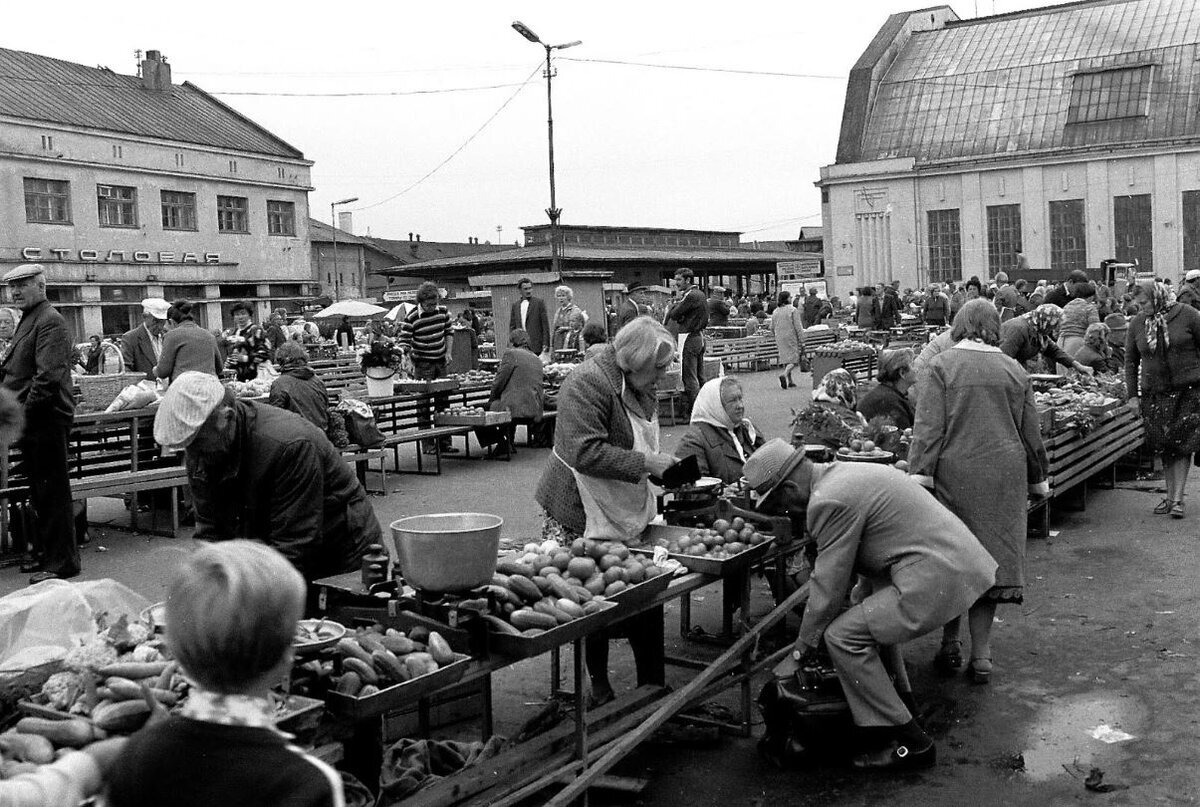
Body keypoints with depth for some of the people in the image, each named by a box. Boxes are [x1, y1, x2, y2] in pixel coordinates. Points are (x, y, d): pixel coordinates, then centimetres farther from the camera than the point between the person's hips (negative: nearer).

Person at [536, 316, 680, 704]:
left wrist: (664, 464, 8)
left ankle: (652, 685, 19)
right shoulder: (588, 384, -17)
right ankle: (598, 687, 17)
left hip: (627, 513, 8)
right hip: (582, 518, -8)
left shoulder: (640, 388, 12)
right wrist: (646, 463, -24)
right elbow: (585, 453, -26)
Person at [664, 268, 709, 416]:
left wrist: (679, 299, 0)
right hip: (700, 336, 10)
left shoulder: (690, 296, -16)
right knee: (700, 376, 14)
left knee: (689, 377, -6)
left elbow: (674, 315, -15)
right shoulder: (700, 294, 13)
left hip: (689, 337, -10)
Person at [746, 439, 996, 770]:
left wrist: (802, 650, 3)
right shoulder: (839, 475, 15)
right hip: (959, 561, 11)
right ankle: (898, 700, 34)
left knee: (844, 636, -9)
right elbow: (842, 569, 23)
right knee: (873, 613, 28)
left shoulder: (829, 502, -16)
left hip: (937, 579, -11)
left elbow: (829, 585, -10)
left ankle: (908, 743, -1)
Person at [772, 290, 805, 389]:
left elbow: (772, 328, 11)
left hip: (780, 339, 6)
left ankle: (790, 381, 17)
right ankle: (784, 374, -27)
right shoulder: (792, 310, -11)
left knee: (785, 358, 13)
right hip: (791, 338, -6)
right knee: (794, 360, -4)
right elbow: (798, 327, -12)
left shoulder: (776, 311, 6)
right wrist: (802, 341, -9)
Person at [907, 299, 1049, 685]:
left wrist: (919, 475, -11)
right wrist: (1038, 480, 24)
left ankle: (950, 646, 18)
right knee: (992, 558, 7)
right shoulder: (1015, 371, 8)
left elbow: (929, 427, -10)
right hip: (1004, 476, 2)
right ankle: (981, 656, 10)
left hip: (954, 475, -2)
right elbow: (1031, 434, 13)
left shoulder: (943, 365, -2)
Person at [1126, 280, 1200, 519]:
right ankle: (1170, 495, 16)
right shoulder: (1137, 324, 5)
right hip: (1154, 392, 3)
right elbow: (1130, 361, 11)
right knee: (1164, 447, 5)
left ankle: (1178, 499, -3)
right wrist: (1132, 394, 7)